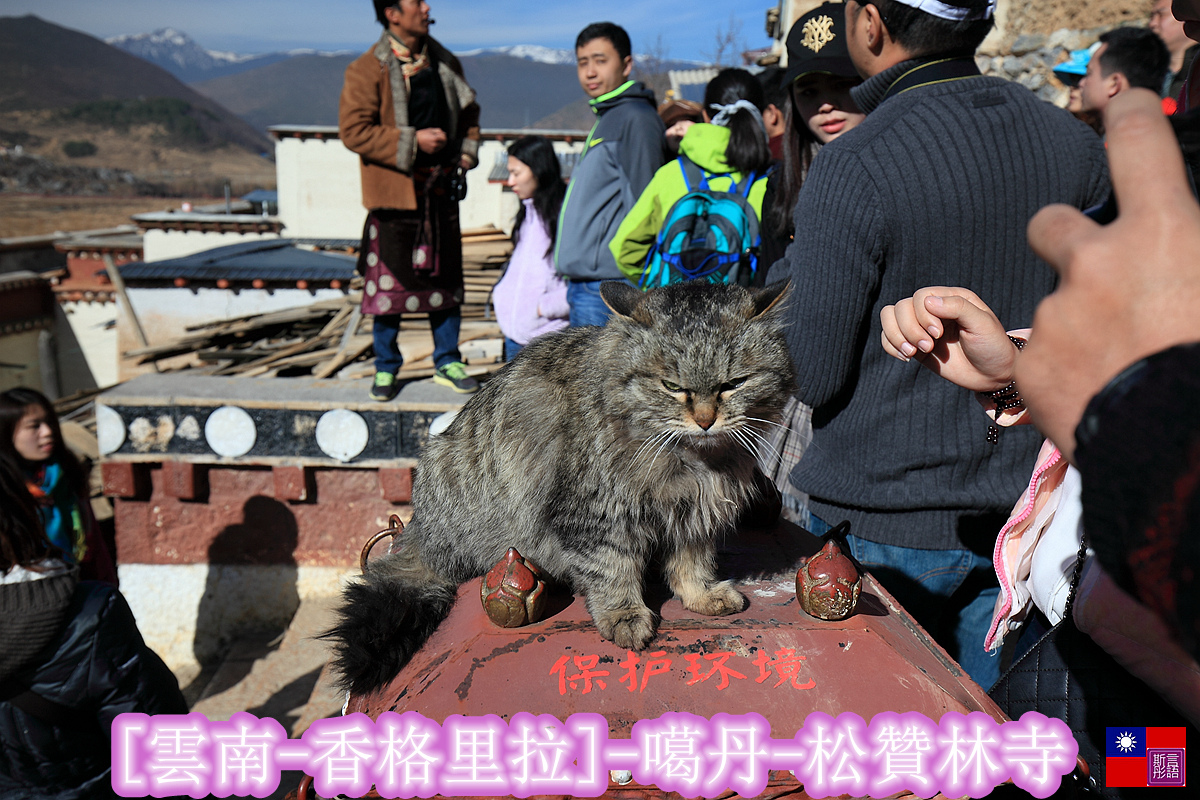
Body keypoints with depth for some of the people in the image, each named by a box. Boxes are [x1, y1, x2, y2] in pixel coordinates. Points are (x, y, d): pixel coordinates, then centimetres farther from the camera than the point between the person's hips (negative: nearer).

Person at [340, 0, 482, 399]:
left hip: (440, 188, 5)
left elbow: (468, 112, 24)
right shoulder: (366, 70, -7)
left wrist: (467, 150, 6)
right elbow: (352, 130, -13)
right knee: (389, 283, 1)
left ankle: (446, 362, 23)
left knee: (445, 277, 10)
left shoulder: (445, 63, 11)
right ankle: (386, 368, 17)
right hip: (392, 191, -5)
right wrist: (412, 141, -18)